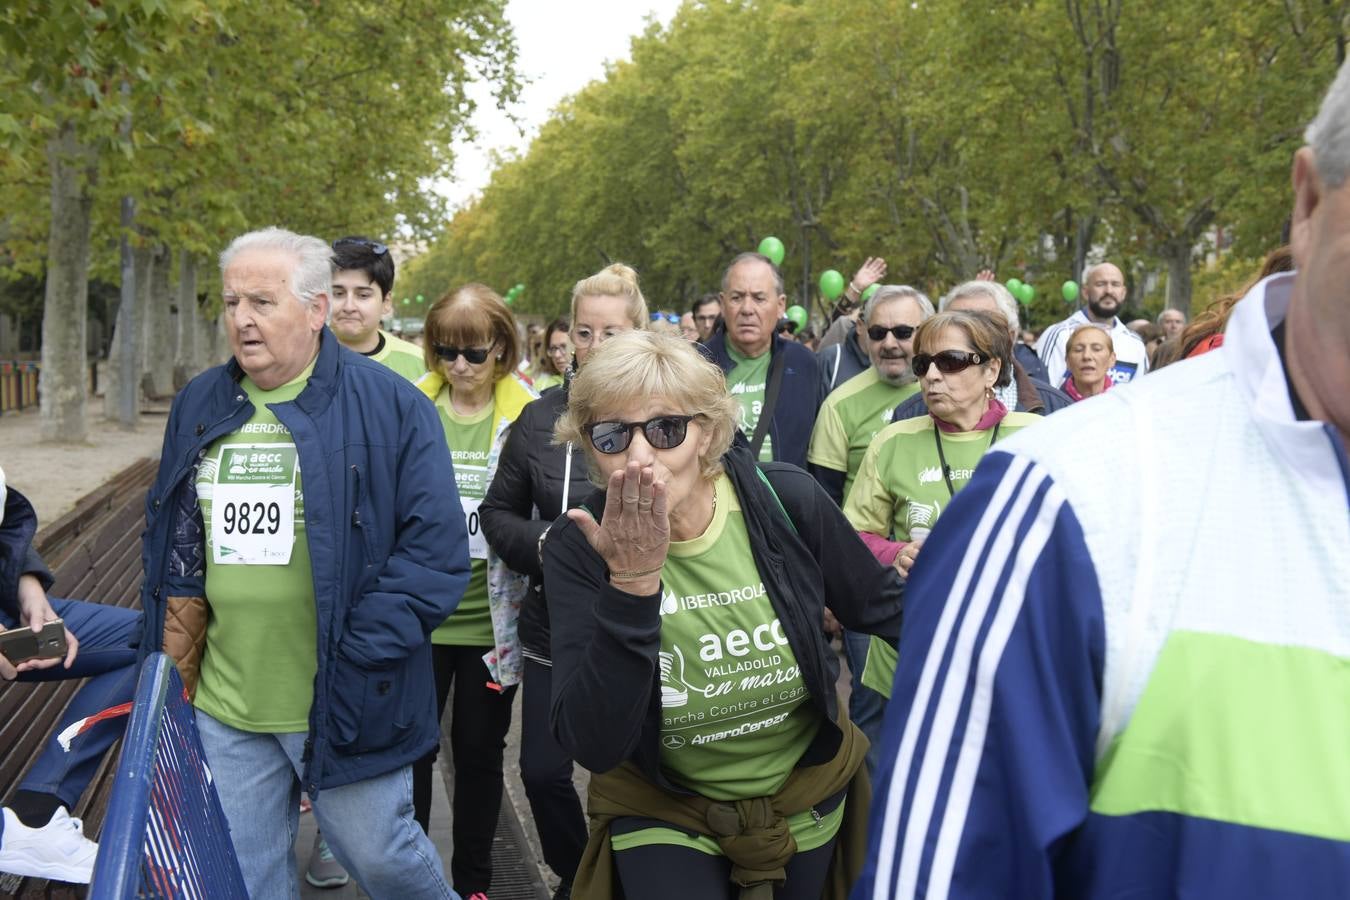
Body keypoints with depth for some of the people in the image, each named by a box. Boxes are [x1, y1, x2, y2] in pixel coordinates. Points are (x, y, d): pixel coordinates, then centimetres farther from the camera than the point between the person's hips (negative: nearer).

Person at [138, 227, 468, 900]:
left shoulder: (391, 407, -9)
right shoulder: (199, 407, 8)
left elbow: (437, 548, -13)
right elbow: (174, 553, 17)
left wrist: (355, 657, -16)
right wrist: (174, 670, 8)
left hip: (344, 708, -5)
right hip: (223, 705, 5)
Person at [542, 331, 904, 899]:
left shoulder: (788, 501, -18)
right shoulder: (578, 548, -21)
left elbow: (879, 606, 1)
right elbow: (593, 746, -29)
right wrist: (631, 584, -39)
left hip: (807, 801, 2)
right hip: (662, 817, -2)